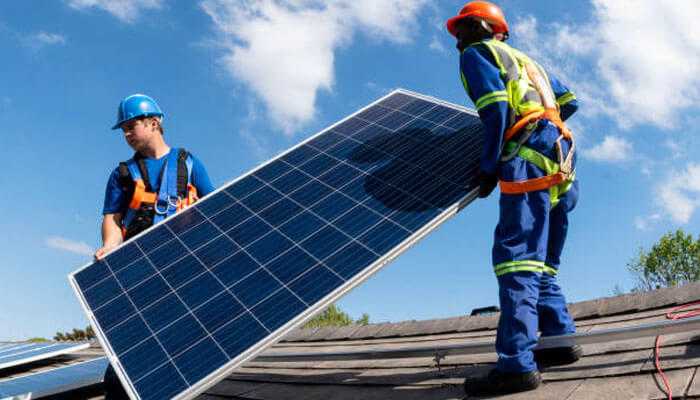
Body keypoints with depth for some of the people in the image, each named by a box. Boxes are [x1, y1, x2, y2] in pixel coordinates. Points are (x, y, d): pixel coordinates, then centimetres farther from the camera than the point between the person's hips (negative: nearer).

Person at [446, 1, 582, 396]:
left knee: (515, 256, -18)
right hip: (560, 158, 9)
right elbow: (570, 101, 30)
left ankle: (518, 364, -24)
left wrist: (489, 167, -8)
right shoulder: (524, 60, 33)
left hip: (529, 156, -9)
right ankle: (560, 339, 11)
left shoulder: (476, 53, 9)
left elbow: (496, 109, -8)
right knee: (541, 261, 14)